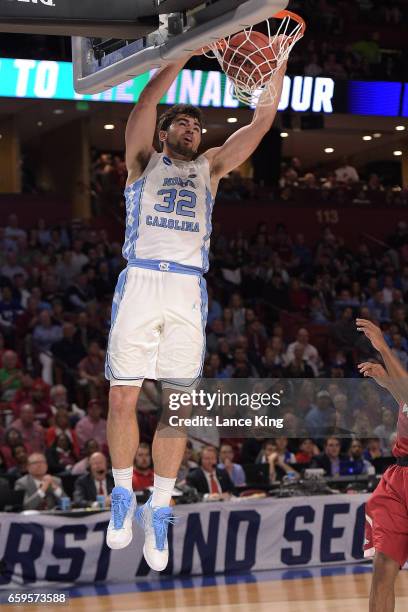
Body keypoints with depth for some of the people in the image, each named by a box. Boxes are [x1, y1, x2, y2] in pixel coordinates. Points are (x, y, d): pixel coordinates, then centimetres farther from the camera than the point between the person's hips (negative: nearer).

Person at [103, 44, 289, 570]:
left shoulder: (210, 168, 21)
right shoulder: (143, 162, 15)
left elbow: (262, 122, 13)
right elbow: (146, 101, -2)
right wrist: (187, 52, -10)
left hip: (188, 290, 2)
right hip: (139, 284, -2)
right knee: (122, 398, -3)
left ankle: (159, 509, 7)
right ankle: (123, 493, 16)